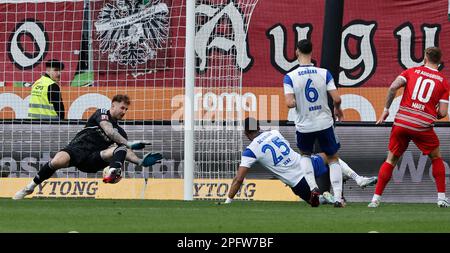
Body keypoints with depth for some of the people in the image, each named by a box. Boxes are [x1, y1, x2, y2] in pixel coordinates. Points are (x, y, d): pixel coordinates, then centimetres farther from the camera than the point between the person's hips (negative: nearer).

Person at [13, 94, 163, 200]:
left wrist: (142, 162, -4)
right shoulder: (102, 113, 5)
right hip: (78, 147, -4)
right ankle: (30, 187, -14)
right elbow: (109, 132, -13)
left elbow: (128, 153, 15)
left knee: (121, 149, -19)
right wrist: (129, 144, -22)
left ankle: (113, 173, -51)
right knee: (58, 162, -34)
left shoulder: (120, 132, 22)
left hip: (94, 160, 4)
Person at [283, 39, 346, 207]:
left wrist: (294, 101, 4)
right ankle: (338, 197, 7)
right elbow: (336, 99, -11)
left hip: (304, 125, 0)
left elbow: (290, 103, -20)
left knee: (305, 154, 28)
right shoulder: (324, 73, -7)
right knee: (333, 159, 17)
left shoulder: (290, 77, -11)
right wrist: (337, 109, 11)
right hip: (325, 123, 0)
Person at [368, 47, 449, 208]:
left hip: (401, 122, 1)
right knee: (436, 158, 21)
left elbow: (393, 87, -6)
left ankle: (376, 199, 6)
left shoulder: (412, 72, 9)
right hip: (423, 126, -1)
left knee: (391, 160, 12)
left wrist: (386, 109, 3)